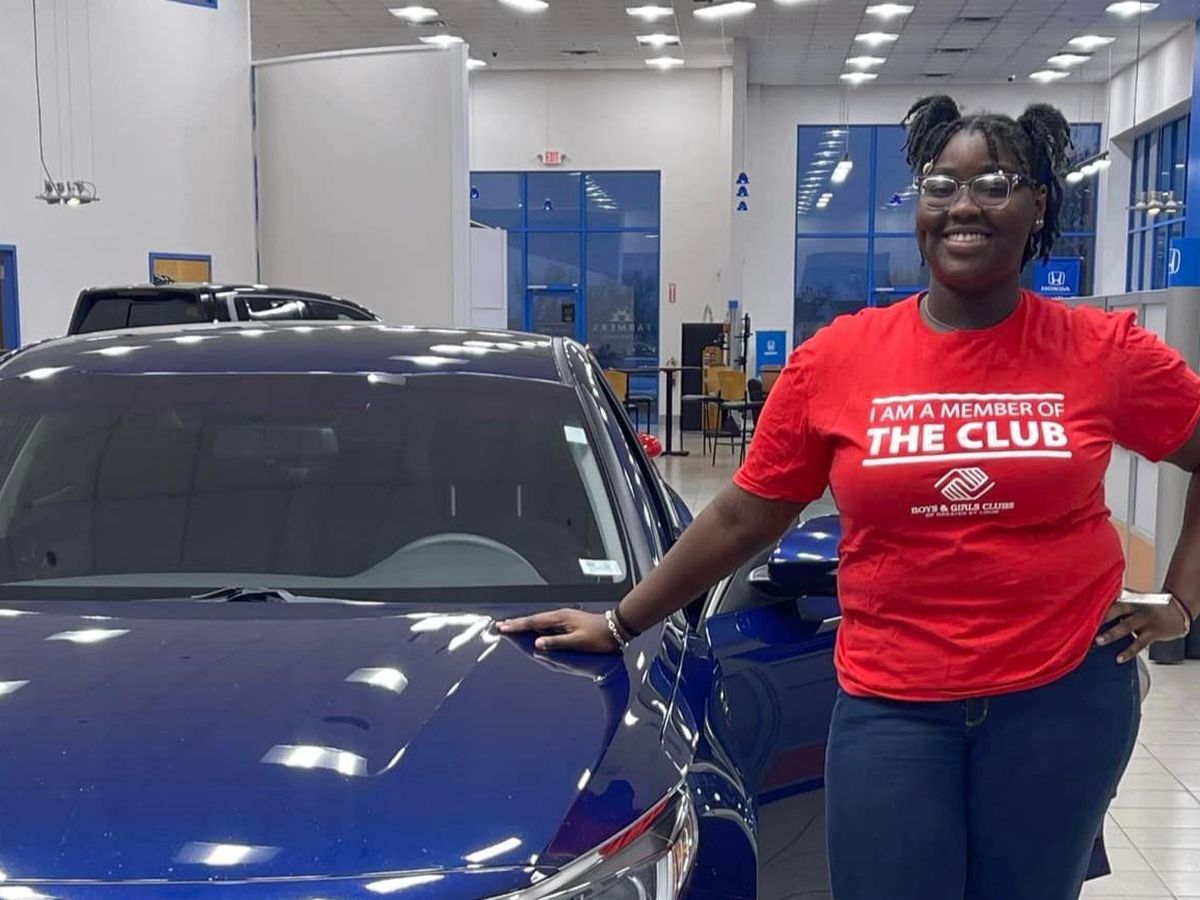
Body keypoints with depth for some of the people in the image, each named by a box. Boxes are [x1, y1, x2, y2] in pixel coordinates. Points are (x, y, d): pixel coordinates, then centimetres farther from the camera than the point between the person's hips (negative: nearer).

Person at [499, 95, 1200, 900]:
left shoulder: (1104, 352, -4)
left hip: (1063, 694, 1)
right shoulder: (838, 358, -4)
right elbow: (743, 519, 1)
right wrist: (620, 623, 3)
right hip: (892, 704, 0)